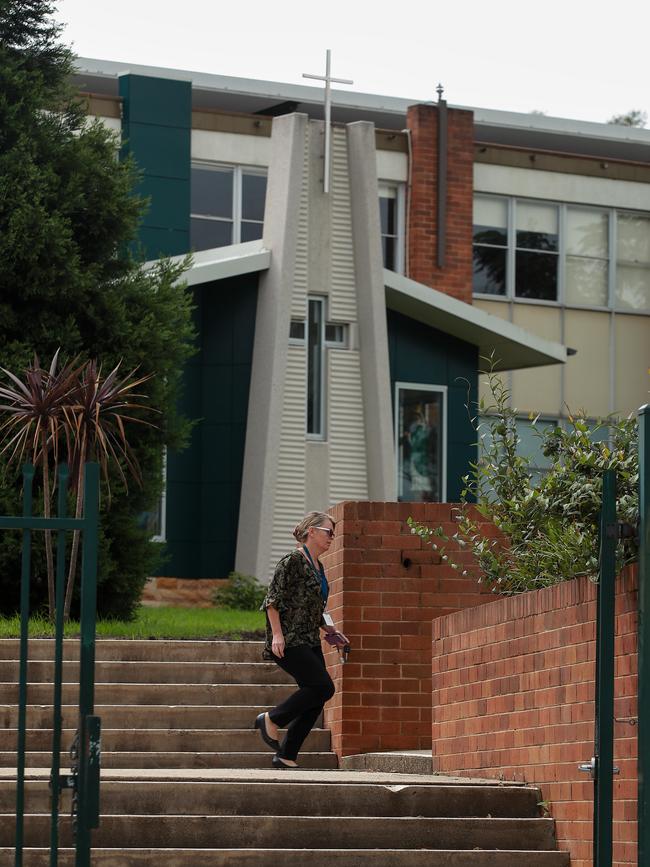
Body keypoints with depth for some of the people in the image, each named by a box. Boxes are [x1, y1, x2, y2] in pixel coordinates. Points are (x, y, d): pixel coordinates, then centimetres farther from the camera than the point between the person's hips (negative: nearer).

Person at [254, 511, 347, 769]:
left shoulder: (318, 566, 17)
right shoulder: (292, 561, -10)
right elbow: (273, 600, -13)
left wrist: (328, 628, 14)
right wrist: (277, 634, -21)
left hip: (309, 642, 9)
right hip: (289, 641, -9)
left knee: (314, 701, 3)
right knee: (323, 686, -18)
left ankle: (286, 756, 8)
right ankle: (272, 719, -4)